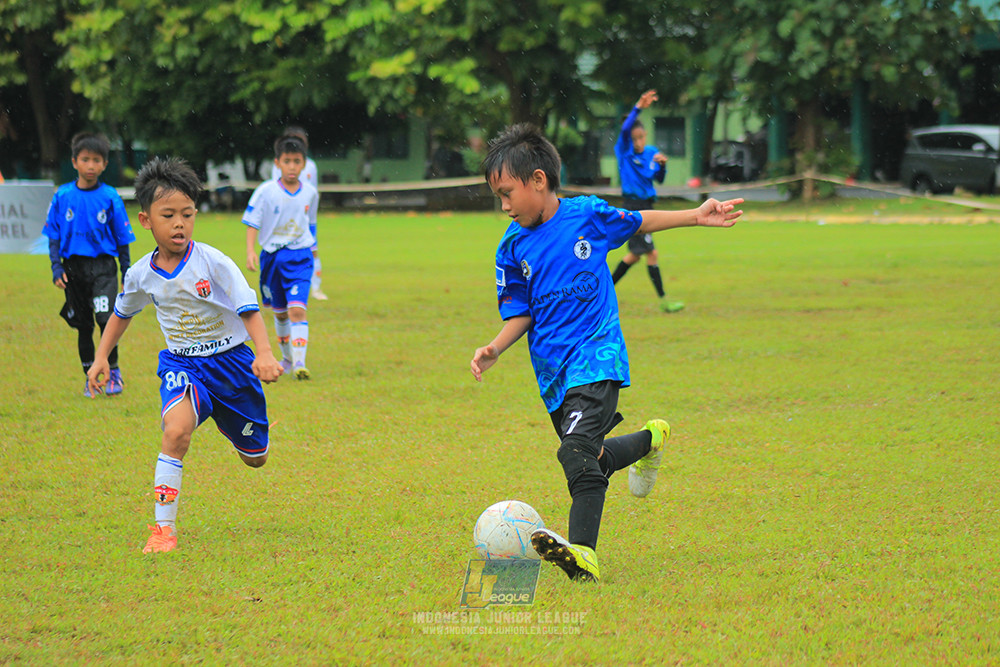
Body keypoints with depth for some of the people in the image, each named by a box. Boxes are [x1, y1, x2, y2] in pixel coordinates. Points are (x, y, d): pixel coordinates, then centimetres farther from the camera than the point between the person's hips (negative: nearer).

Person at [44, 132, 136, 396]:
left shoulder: (110, 197, -2)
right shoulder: (63, 196, 1)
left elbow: (122, 237, 4)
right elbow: (54, 235, 6)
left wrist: (127, 273, 5)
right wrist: (56, 267, -4)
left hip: (103, 267, -2)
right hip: (73, 267, 2)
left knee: (106, 319, -16)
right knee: (83, 325, 9)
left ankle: (113, 372, 2)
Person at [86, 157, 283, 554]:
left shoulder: (214, 263, -19)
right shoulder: (142, 275, -7)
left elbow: (249, 310, -20)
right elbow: (122, 313, 14)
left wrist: (265, 354, -34)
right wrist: (101, 358, 12)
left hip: (230, 358, -1)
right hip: (181, 363, 1)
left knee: (255, 458, 13)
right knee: (176, 431, -29)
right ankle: (164, 528, -22)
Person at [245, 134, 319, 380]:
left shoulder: (310, 193, 2)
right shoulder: (266, 191, -7)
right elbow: (252, 223, -5)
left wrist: (311, 248, 25)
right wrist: (250, 251, -16)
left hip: (300, 257, 0)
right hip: (272, 255, 1)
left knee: (297, 309, -17)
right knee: (280, 312, 14)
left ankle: (299, 363, -21)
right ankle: (287, 358, 34)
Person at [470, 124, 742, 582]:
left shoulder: (587, 215, -2)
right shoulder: (512, 248, 4)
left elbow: (635, 221, 18)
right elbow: (519, 313, 9)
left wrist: (696, 217, 16)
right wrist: (495, 348, -10)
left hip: (596, 354, -5)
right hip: (552, 368, 5)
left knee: (577, 451, -24)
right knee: (594, 457, 13)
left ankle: (583, 553, -31)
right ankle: (650, 440, 44)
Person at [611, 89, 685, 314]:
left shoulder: (651, 152, 8)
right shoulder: (624, 151, -9)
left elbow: (659, 179, 14)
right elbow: (625, 129, -29)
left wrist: (662, 164, -7)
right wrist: (638, 108, -41)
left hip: (646, 206, 8)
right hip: (632, 206, -8)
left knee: (635, 255, 17)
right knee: (651, 254, -9)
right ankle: (663, 301, -6)